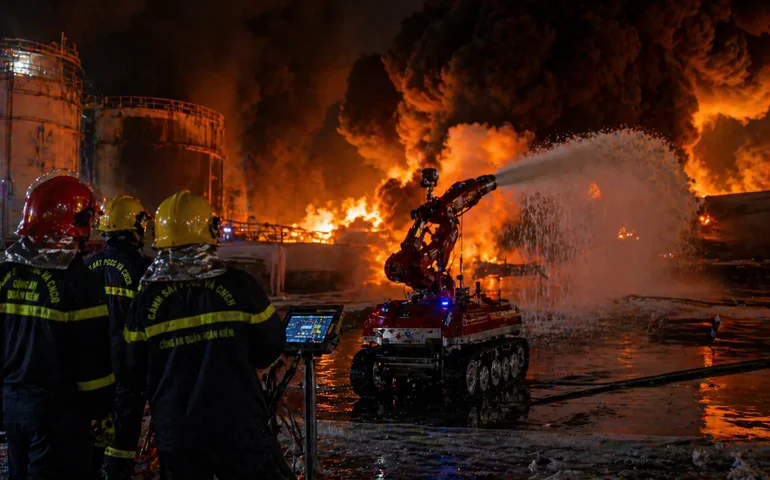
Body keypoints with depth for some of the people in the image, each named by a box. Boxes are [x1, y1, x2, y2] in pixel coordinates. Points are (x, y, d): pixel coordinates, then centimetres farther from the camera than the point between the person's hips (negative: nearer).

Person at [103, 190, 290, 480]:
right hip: (239, 430, -2)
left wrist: (118, 453, 8)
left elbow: (129, 381, 1)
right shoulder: (239, 285, -9)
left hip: (176, 437, 2)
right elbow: (271, 348, 2)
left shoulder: (146, 300, -3)